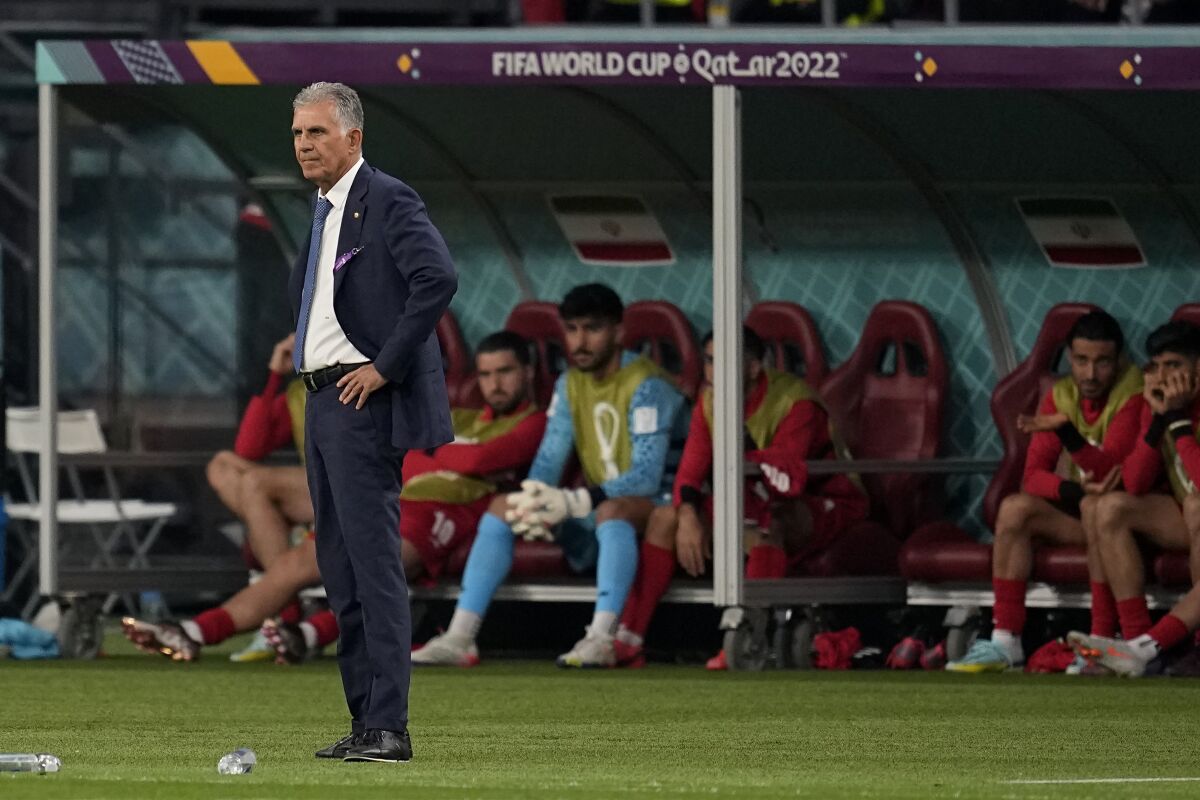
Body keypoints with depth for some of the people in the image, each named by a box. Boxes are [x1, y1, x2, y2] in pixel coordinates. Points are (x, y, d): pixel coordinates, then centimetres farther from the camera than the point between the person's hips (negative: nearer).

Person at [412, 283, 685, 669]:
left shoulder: (645, 386, -14)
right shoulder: (569, 384, 9)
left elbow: (646, 478, -23)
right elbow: (549, 459, 3)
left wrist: (573, 502, -35)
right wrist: (536, 501, -21)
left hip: (653, 507, -7)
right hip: (594, 513, 7)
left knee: (611, 510, -40)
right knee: (502, 506, -8)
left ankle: (601, 639, -50)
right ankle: (460, 637, -18)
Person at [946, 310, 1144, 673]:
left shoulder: (1133, 395, -17)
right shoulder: (1060, 396, 0)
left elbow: (1111, 469, -28)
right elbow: (1033, 477, -5)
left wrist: (1064, 430, -43)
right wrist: (1074, 488, -27)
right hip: (1076, 507, 5)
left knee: (1095, 505, -36)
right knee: (1014, 508, -19)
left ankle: (1102, 640, -35)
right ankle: (1005, 640, -21)